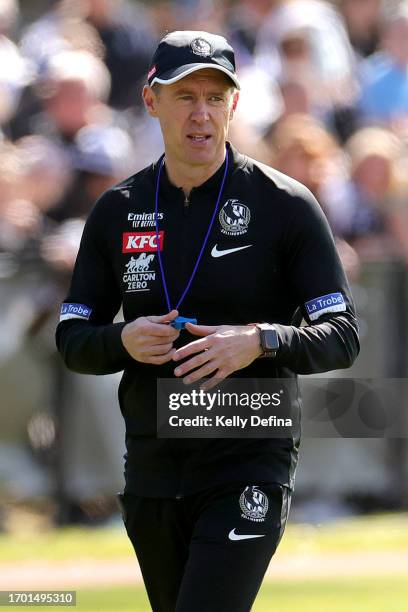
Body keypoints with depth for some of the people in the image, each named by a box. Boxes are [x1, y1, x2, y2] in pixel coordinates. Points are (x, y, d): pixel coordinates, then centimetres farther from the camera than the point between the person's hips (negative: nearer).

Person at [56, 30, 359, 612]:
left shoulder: (286, 205, -4)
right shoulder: (118, 210, 8)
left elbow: (341, 337, -6)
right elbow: (72, 340, 10)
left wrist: (259, 341, -25)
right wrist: (123, 341, -13)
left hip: (250, 469, -5)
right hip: (151, 470, 5)